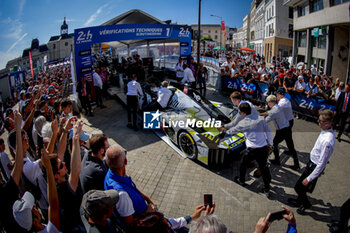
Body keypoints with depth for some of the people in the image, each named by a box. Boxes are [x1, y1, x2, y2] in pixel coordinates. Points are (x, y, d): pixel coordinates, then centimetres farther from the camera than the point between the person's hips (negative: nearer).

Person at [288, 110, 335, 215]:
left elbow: (322, 164, -28)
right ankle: (300, 200, 50)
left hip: (314, 167, -8)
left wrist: (309, 178, -19)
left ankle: (306, 204, 35)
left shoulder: (327, 141, -35)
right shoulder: (325, 132, -6)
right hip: (312, 162, 8)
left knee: (298, 187, 9)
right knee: (302, 185, 26)